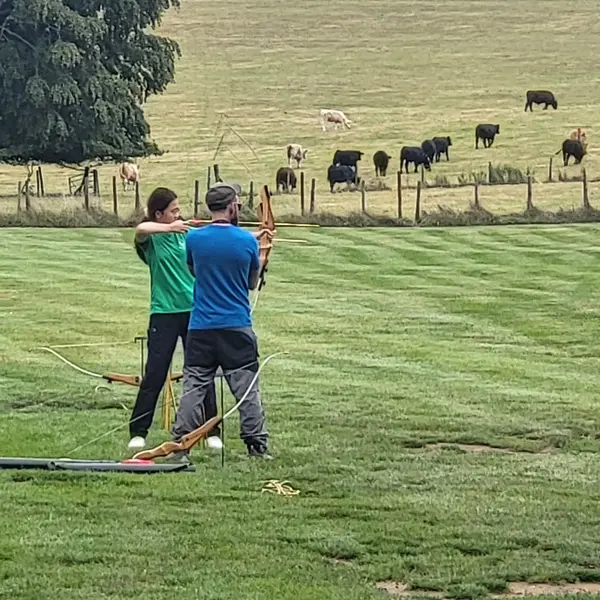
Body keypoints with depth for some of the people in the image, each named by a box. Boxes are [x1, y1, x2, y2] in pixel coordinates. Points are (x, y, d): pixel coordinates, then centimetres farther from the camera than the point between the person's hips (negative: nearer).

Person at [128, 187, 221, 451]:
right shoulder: (150, 238, -6)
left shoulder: (186, 234, 7)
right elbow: (140, 229, -30)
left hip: (194, 310, 4)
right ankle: (138, 432, 7)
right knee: (154, 375, -3)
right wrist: (169, 228, -46)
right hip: (164, 313, -4)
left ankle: (212, 432, 14)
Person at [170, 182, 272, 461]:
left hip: (201, 328, 1)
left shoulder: (194, 238, -4)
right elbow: (252, 283, 7)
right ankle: (257, 445, 8)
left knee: (193, 387, 4)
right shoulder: (247, 241, -7)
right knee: (247, 388, 6)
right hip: (237, 328, -1)